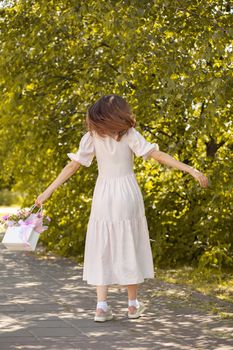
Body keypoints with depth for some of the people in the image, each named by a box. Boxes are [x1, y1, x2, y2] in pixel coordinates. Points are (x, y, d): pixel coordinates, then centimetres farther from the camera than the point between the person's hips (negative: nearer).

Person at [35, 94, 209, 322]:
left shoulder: (93, 136, -3)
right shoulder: (129, 135, -8)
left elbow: (73, 165, -4)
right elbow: (158, 155, -14)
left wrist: (48, 192, 1)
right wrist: (191, 169, -15)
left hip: (102, 197, 1)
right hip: (127, 195, -1)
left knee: (102, 249, 5)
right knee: (129, 247, 8)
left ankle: (101, 306, -3)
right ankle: (133, 304, 16)